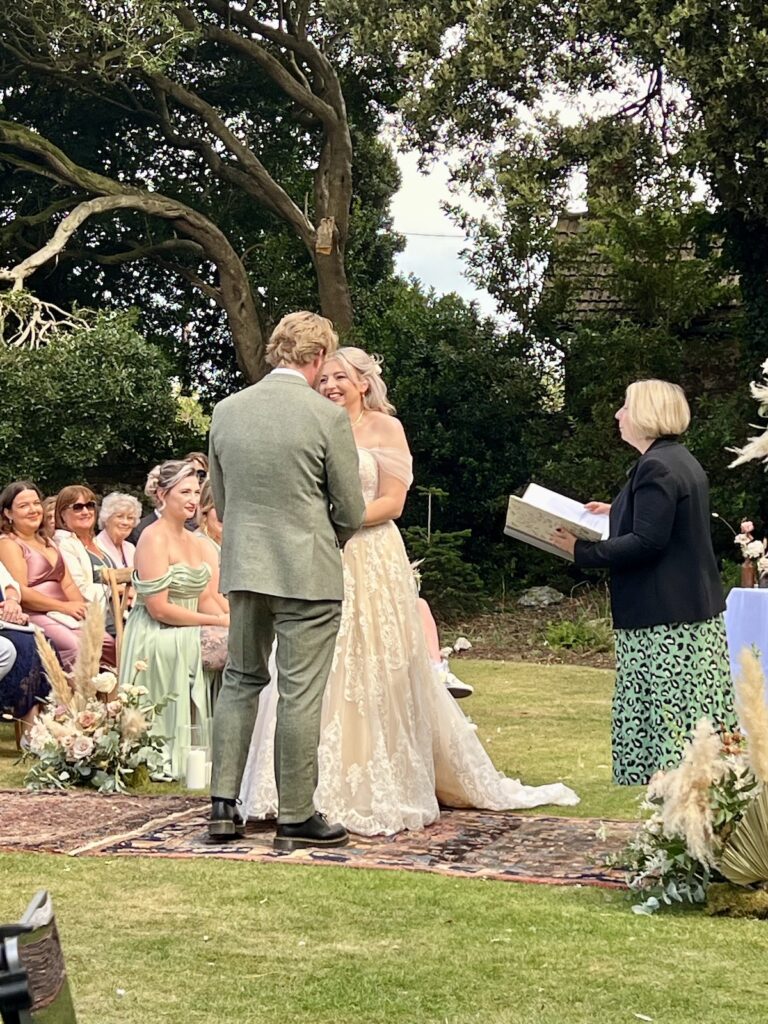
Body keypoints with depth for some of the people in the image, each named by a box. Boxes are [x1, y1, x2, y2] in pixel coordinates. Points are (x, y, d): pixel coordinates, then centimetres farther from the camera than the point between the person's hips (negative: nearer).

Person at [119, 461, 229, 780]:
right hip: (157, 641, -8)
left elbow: (206, 599, 9)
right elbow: (159, 609, -19)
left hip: (187, 640, 8)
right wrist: (217, 621, -18)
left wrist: (230, 620, -13)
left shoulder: (196, 542, 14)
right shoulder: (154, 539, -13)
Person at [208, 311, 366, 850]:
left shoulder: (227, 410, 2)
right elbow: (351, 511, -7)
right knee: (300, 694, 1)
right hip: (309, 573, -5)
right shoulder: (328, 417, -12)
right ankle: (296, 817, 7)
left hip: (243, 569, 5)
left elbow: (219, 499, 10)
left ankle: (224, 804, 14)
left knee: (240, 680, 16)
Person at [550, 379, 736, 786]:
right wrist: (617, 513, 23)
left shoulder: (655, 467, -17)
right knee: (693, 718, 12)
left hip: (663, 621, -11)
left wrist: (582, 551, -18)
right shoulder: (682, 460, 15)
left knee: (663, 719, -7)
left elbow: (646, 543, -23)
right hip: (698, 610, 11)